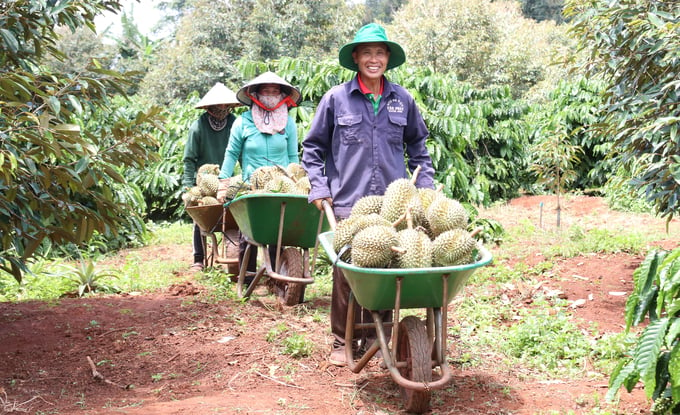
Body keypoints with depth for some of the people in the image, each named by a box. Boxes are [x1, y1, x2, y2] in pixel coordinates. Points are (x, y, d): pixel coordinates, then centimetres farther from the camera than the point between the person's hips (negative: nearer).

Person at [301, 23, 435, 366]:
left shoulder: (402, 100, 8)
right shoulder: (336, 98, 2)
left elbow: (418, 145, 20)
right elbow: (313, 148, 9)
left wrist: (425, 185, 11)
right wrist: (319, 189, -1)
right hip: (348, 202, -2)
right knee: (346, 271, -1)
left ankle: (376, 338, 20)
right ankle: (342, 341, 14)